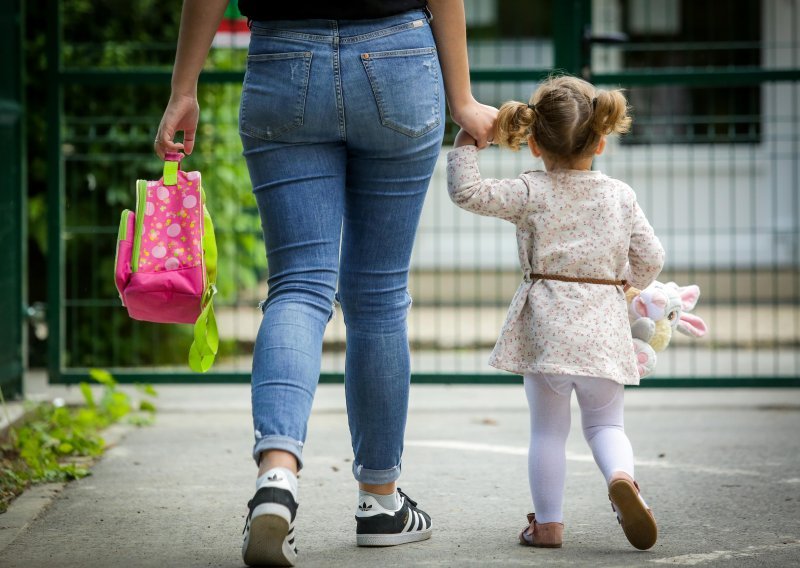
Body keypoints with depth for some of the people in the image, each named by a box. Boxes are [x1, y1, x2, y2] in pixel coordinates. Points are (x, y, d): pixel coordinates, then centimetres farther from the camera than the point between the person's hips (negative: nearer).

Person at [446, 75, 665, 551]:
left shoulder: (532, 194, -5)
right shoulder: (621, 196, 3)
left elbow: (467, 192, -12)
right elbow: (651, 259, 6)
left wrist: (466, 142, 0)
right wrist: (629, 280, 27)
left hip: (545, 327, -1)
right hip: (604, 328, 1)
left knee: (548, 427, 10)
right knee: (605, 422, 13)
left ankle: (548, 521, 9)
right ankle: (621, 476, -17)